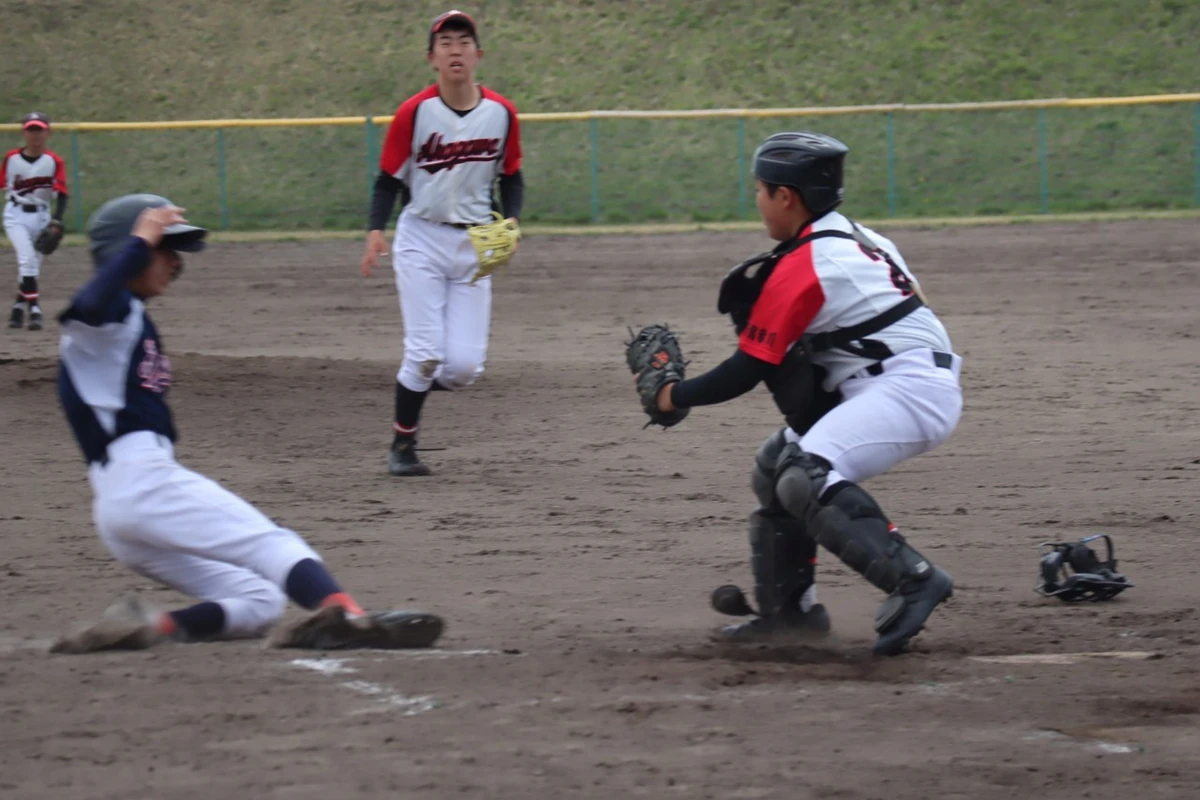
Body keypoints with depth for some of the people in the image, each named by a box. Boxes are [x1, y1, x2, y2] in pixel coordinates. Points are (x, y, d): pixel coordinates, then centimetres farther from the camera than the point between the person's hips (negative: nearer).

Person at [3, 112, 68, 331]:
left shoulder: (53, 161, -7)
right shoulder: (11, 158, -3)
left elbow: (61, 193, -11)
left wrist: (57, 220, -23)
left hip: (41, 216, 1)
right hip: (16, 215, -1)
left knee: (32, 264, 8)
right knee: (27, 258, -18)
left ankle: (19, 307, 25)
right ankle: (34, 309, -19)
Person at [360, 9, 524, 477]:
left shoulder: (501, 113, -1)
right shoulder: (413, 113, -8)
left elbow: (511, 177, 11)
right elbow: (389, 179, -3)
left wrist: (511, 221, -8)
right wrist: (376, 230, -19)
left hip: (475, 246, 2)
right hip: (421, 240, -2)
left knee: (464, 367, -6)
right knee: (426, 352, -11)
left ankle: (417, 383, 28)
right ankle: (402, 444, 9)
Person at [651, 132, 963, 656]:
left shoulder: (799, 267, -10)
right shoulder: (859, 239, 16)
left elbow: (747, 371, -6)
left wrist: (673, 396, 6)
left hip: (909, 390, -10)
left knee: (806, 477, -25)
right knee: (777, 465, 19)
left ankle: (912, 580, -34)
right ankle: (789, 609, 25)